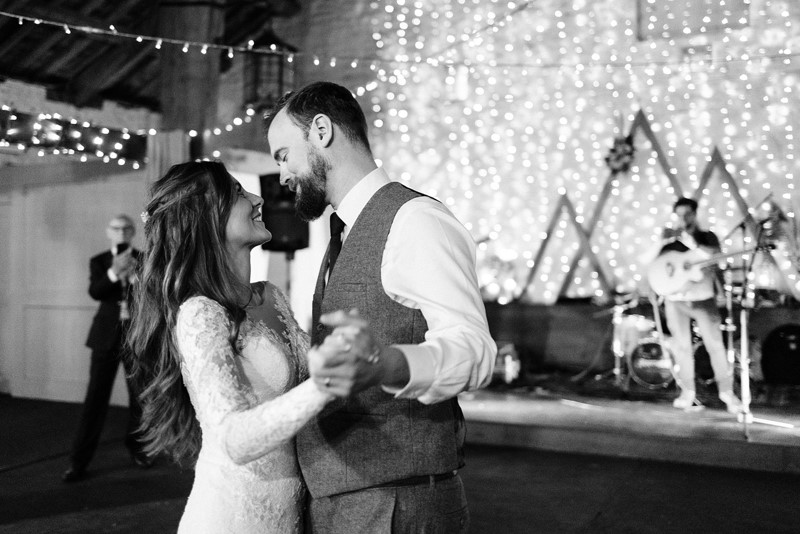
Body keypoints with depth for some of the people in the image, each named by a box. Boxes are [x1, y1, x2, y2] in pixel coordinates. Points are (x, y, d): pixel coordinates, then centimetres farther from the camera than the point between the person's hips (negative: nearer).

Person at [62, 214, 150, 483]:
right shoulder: (99, 261, 5)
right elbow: (94, 292, -12)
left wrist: (136, 276, -21)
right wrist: (114, 272, -29)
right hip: (107, 335, -1)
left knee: (140, 395, 9)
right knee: (95, 397, -3)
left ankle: (135, 446, 29)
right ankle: (79, 461, 2)